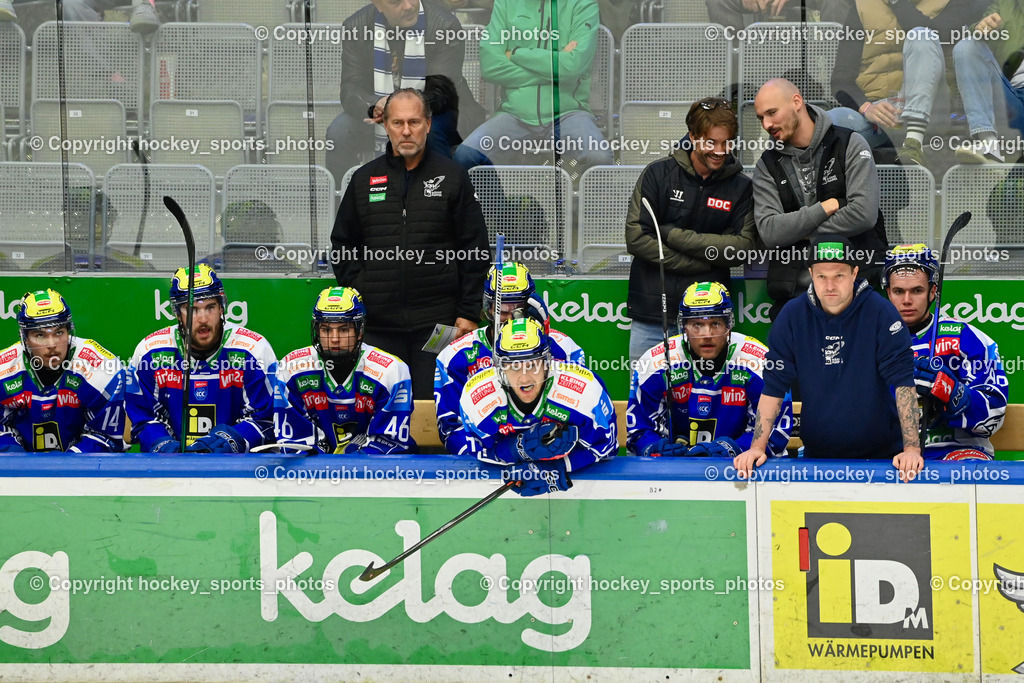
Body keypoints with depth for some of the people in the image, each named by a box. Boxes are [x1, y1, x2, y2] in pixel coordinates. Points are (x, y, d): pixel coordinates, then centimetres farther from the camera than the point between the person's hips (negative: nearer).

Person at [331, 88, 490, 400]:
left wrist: (469, 313, -3)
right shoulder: (363, 180, 11)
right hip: (378, 323, 2)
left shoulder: (453, 177, 5)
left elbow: (475, 250, 4)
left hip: (436, 323, -2)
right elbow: (343, 245, 15)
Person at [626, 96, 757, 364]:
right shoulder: (658, 174, 0)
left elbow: (742, 248, -6)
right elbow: (636, 238, -7)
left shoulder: (741, 186, 5)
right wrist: (702, 263, -10)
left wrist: (673, 234, -11)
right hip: (652, 314, 0)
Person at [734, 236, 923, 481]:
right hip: (816, 453, 2)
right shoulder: (792, 316, -2)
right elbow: (774, 385, 0)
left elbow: (902, 380, -13)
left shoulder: (880, 312, -9)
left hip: (880, 453, -2)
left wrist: (912, 448, -21)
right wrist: (757, 447, -9)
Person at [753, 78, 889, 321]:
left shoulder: (850, 145, 0)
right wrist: (826, 207, -11)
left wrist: (801, 233, -6)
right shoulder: (767, 166, 8)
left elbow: (864, 214, -13)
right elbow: (769, 232, -6)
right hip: (794, 290, 3)